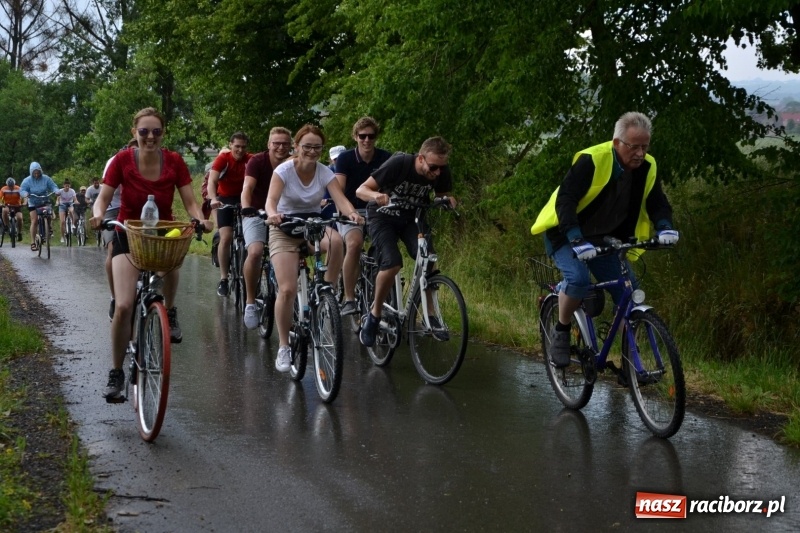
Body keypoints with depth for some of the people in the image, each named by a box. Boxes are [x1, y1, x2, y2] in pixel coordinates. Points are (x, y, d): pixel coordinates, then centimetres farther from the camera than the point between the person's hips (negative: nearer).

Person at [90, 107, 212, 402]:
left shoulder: (174, 161, -11)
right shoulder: (122, 160, -15)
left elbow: (190, 202, -11)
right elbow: (103, 197, -15)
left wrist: (201, 219, -31)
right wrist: (98, 213, -37)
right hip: (128, 235, -3)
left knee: (170, 261, -26)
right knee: (124, 306, -16)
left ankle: (169, 311, 10)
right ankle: (116, 373, -2)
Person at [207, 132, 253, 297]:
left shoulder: (251, 160, -15)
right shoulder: (223, 158, -17)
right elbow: (212, 180, -26)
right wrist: (213, 199, -44)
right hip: (225, 199, -1)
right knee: (226, 238, -13)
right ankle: (223, 279, -7)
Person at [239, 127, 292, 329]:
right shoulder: (257, 161, -12)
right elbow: (247, 187, -25)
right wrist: (246, 209, -44)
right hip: (257, 214, -3)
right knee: (255, 252, -28)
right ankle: (250, 302, -14)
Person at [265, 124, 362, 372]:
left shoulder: (324, 172, -8)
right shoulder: (284, 170, -15)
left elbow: (340, 198, -23)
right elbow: (271, 199, -29)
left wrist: (351, 212, -45)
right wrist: (272, 214, -53)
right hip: (285, 229, -2)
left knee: (336, 241, -35)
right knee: (287, 289, -17)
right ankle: (283, 347, -1)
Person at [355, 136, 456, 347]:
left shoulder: (442, 171, -17)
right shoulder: (399, 163, -29)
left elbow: (443, 195, 2)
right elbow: (361, 190, -25)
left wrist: (449, 200, -23)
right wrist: (375, 195, -48)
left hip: (412, 218, 4)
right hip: (383, 216, -4)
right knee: (392, 263, -25)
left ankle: (430, 314, -6)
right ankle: (374, 315, -3)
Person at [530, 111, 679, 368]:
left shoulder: (647, 167, -8)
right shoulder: (592, 160, -26)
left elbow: (658, 203, -3)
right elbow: (565, 200, -30)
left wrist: (664, 227, -26)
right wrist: (577, 240, -43)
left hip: (603, 240, 6)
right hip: (566, 234, -5)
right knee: (578, 278, -31)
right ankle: (561, 332, -6)